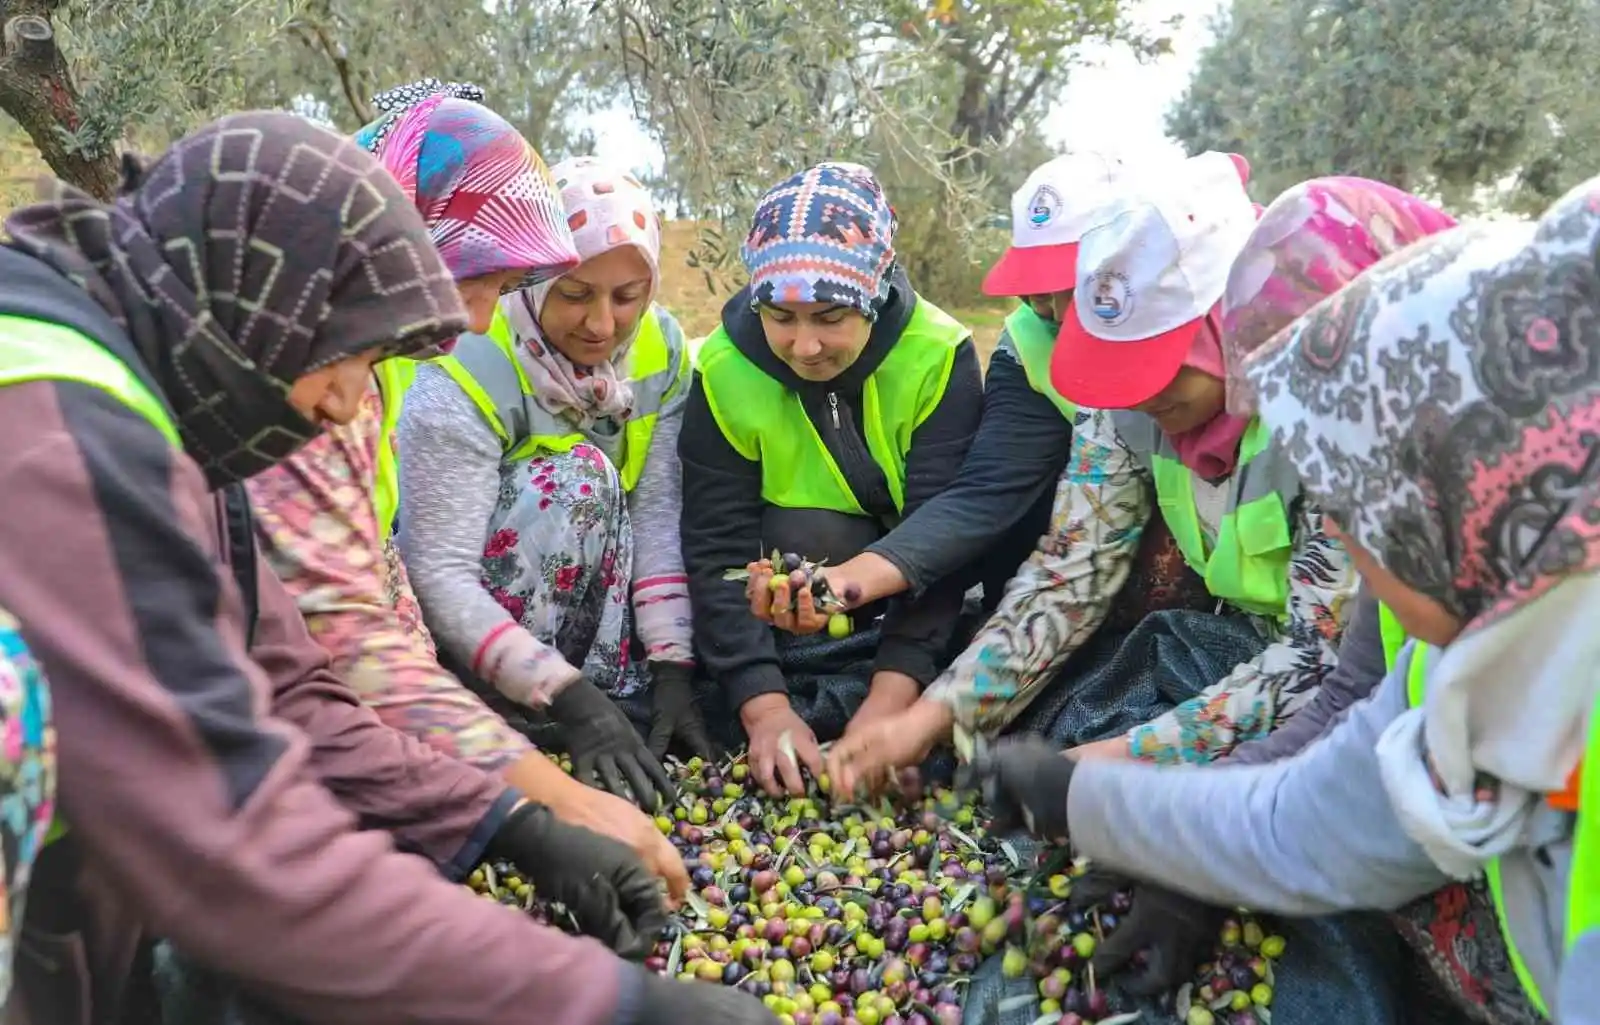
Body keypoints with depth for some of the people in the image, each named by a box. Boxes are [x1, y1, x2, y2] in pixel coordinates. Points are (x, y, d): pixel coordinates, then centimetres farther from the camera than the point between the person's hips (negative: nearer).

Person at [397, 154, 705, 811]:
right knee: (579, 475, -32)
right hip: (453, 620, -5)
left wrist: (672, 666, -22)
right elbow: (439, 574, -31)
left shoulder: (661, 348, -11)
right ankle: (506, 729, -22)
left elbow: (657, 511, -15)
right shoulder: (468, 373, -27)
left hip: (592, 596, 5)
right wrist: (567, 695, -38)